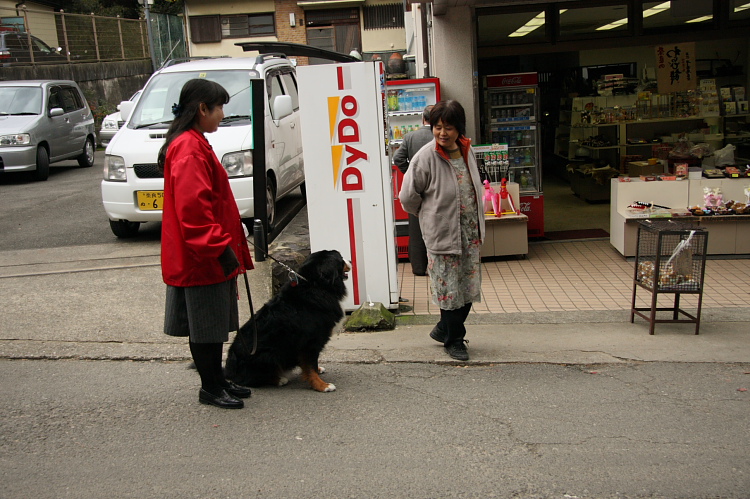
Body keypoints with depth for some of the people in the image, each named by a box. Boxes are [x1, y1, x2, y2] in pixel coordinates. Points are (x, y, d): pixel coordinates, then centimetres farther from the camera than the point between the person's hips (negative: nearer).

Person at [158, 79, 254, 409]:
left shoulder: (193, 144, 16)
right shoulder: (189, 150, -18)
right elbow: (193, 208, -25)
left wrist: (229, 245, 24)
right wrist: (220, 248, -24)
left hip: (209, 256, 10)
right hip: (202, 258, -10)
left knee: (215, 323, 17)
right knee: (205, 326, 2)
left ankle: (218, 381, 28)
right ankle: (210, 388, 15)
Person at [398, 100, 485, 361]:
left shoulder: (467, 150, 3)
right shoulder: (426, 157, -16)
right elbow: (408, 197, -9)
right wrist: (430, 216, 5)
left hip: (470, 232, 6)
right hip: (441, 232, -6)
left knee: (469, 287, 12)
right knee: (450, 289, 1)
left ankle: (443, 330, 31)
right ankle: (453, 340, 20)